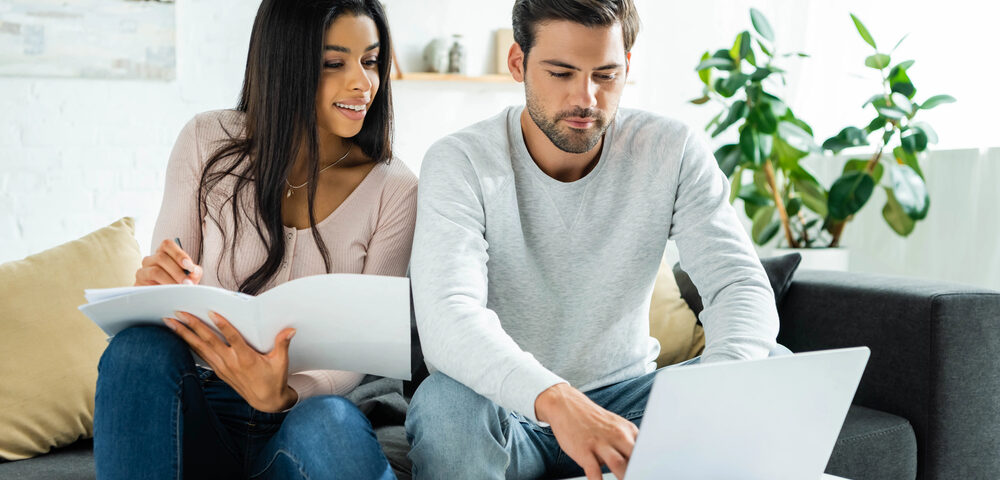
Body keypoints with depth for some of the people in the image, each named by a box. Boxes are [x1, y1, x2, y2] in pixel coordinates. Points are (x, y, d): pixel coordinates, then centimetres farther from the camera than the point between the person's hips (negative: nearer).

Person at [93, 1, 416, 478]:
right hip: (200, 409, 3)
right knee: (140, 345, -30)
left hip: (304, 412, -2)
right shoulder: (208, 143, -1)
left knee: (332, 426, -38)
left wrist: (283, 395, -27)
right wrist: (157, 286, -21)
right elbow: (163, 278, 5)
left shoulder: (393, 190, -3)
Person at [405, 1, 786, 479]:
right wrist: (555, 400, -50)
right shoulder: (460, 163, -15)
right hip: (511, 410, -2)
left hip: (625, 396, 3)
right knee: (446, 402, -37)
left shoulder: (673, 151, -6)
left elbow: (741, 284, -14)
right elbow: (447, 319, -31)